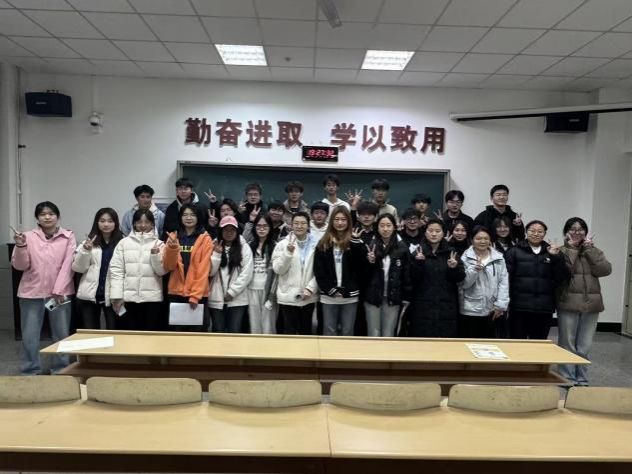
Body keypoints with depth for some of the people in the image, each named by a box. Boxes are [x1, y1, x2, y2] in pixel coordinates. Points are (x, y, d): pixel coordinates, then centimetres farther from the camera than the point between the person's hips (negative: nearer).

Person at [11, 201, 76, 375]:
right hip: (31, 292, 1)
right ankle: (29, 372, 21)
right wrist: (20, 246, -17)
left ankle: (60, 370, 23)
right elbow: (20, 266, -1)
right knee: (29, 335, 6)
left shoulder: (68, 236, -1)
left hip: (60, 292, 0)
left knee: (62, 333, 9)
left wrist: (58, 290, -11)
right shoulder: (28, 236, 1)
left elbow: (67, 265, -5)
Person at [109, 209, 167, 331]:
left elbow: (162, 271, 0)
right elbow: (116, 270, 2)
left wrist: (155, 254, -15)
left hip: (152, 298, 0)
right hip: (128, 298, 0)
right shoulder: (124, 243, 6)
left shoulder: (158, 244, 5)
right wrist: (116, 296, -5)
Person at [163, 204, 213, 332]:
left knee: (196, 330, 4)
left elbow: (203, 270, -8)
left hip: (198, 294, -3)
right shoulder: (173, 237, 8)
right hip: (176, 293, 3)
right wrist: (171, 248, -17)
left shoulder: (205, 239, -2)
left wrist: (195, 295, -14)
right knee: (176, 330, 9)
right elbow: (168, 266, 0)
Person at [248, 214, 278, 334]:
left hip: (268, 289, -4)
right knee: (255, 328, 8)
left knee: (268, 327, -1)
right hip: (252, 289, 4)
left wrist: (271, 295, -12)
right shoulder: (251, 246, 12)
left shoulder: (275, 246, -2)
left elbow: (275, 272, -7)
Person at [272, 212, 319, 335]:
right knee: (290, 332, 3)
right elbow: (278, 269, -9)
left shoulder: (315, 244, 1)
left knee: (306, 331, 15)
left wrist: (310, 288, -10)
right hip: (288, 297, -2)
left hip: (308, 297, 2)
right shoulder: (283, 244, -2)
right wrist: (288, 253, -21)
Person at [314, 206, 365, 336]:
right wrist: (329, 289, -8)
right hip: (328, 296, 1)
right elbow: (318, 269, 0)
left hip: (350, 296, -1)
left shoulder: (355, 242, 1)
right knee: (329, 332, 9)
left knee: (347, 332, 9)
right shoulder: (324, 243, 4)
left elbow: (361, 268, -7)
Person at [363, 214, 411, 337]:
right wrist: (370, 262, -18)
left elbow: (407, 274, 1)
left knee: (388, 336, 9)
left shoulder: (402, 247, -2)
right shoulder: (371, 246, -1)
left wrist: (406, 297, -1)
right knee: (373, 335, 7)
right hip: (372, 297, 0)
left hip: (393, 298, 0)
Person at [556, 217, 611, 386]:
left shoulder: (593, 251, 12)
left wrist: (589, 249, -7)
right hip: (568, 304, -3)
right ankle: (567, 380, 14)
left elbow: (605, 270, -5)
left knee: (584, 347, 10)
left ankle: (582, 380, 22)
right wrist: (571, 249, -11)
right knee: (567, 345, 4)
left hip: (591, 304, 3)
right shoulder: (561, 251, 0)